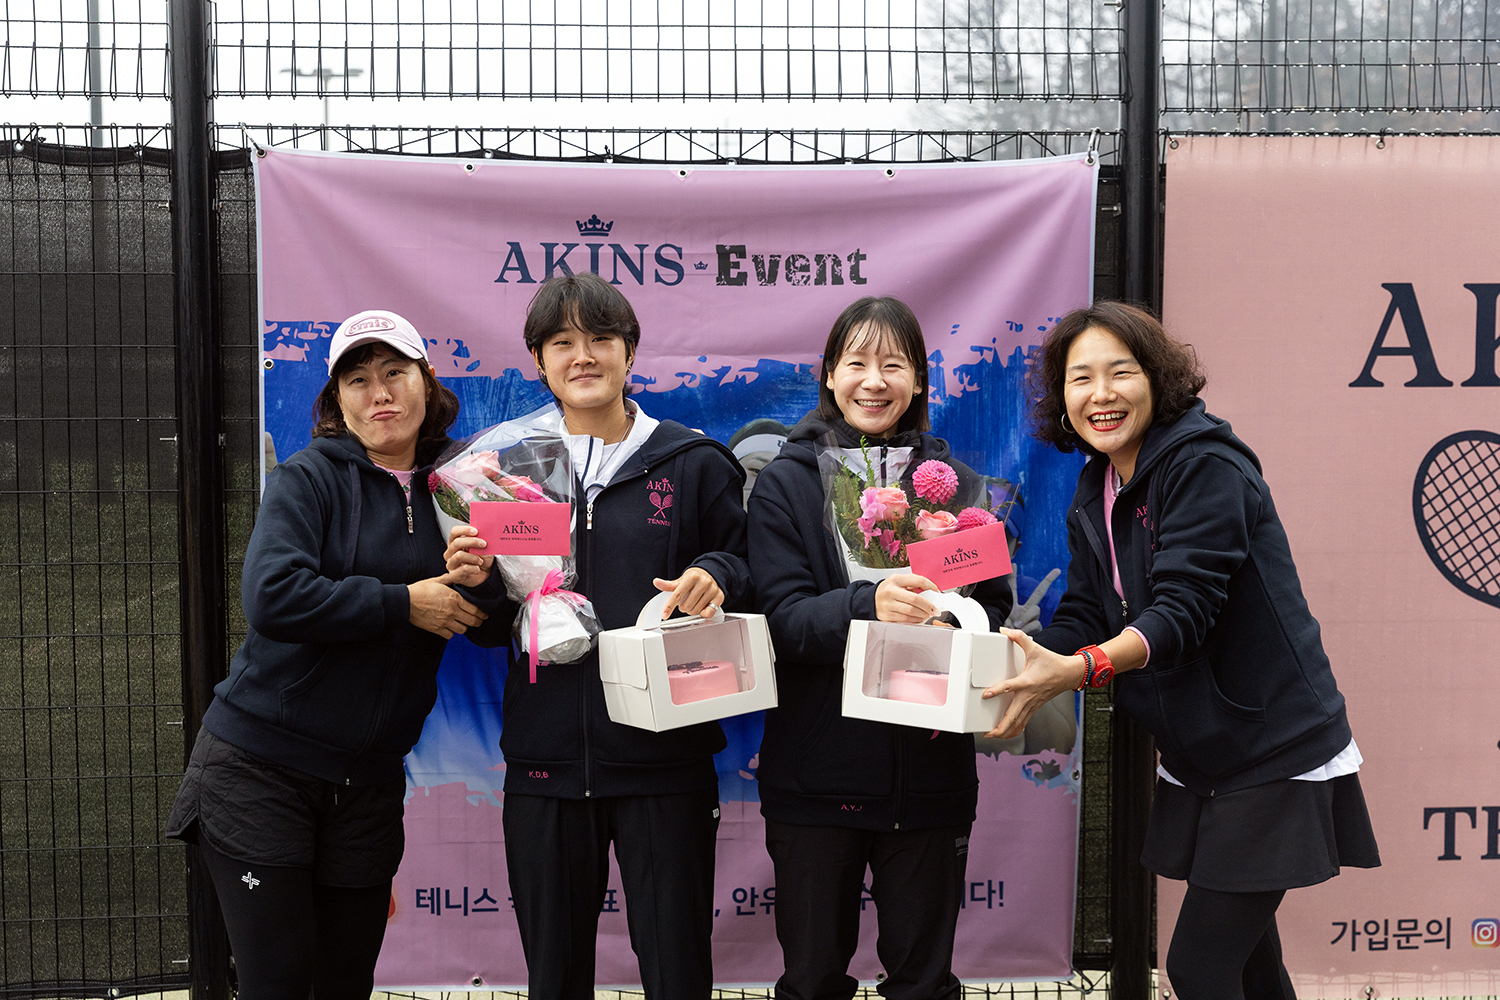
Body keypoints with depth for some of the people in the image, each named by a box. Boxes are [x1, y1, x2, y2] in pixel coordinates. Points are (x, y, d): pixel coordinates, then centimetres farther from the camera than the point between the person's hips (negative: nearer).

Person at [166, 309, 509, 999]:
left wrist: (479, 578, -18)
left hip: (368, 779, 4)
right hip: (261, 767, -4)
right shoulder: (309, 477, -6)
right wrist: (404, 604, -18)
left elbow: (493, 630, 4)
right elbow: (272, 598, -23)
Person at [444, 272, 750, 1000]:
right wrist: (475, 580, -9)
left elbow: (748, 577, 5)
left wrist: (714, 578, -16)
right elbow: (490, 627, 13)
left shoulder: (695, 464, 3)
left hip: (664, 757, -2)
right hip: (546, 757, 2)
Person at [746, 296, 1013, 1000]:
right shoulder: (785, 484, 2)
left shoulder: (956, 485, 7)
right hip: (816, 774, -1)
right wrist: (868, 605, -28)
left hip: (930, 774, 1)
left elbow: (993, 607, 4)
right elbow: (782, 617, -10)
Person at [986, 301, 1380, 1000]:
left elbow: (1184, 609, -27)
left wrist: (1078, 668, -41)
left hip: (1270, 756, -8)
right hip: (1196, 760, 8)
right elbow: (1081, 617, 4)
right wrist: (1003, 673, -13)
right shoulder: (1095, 494, 7)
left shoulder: (1205, 464, -18)